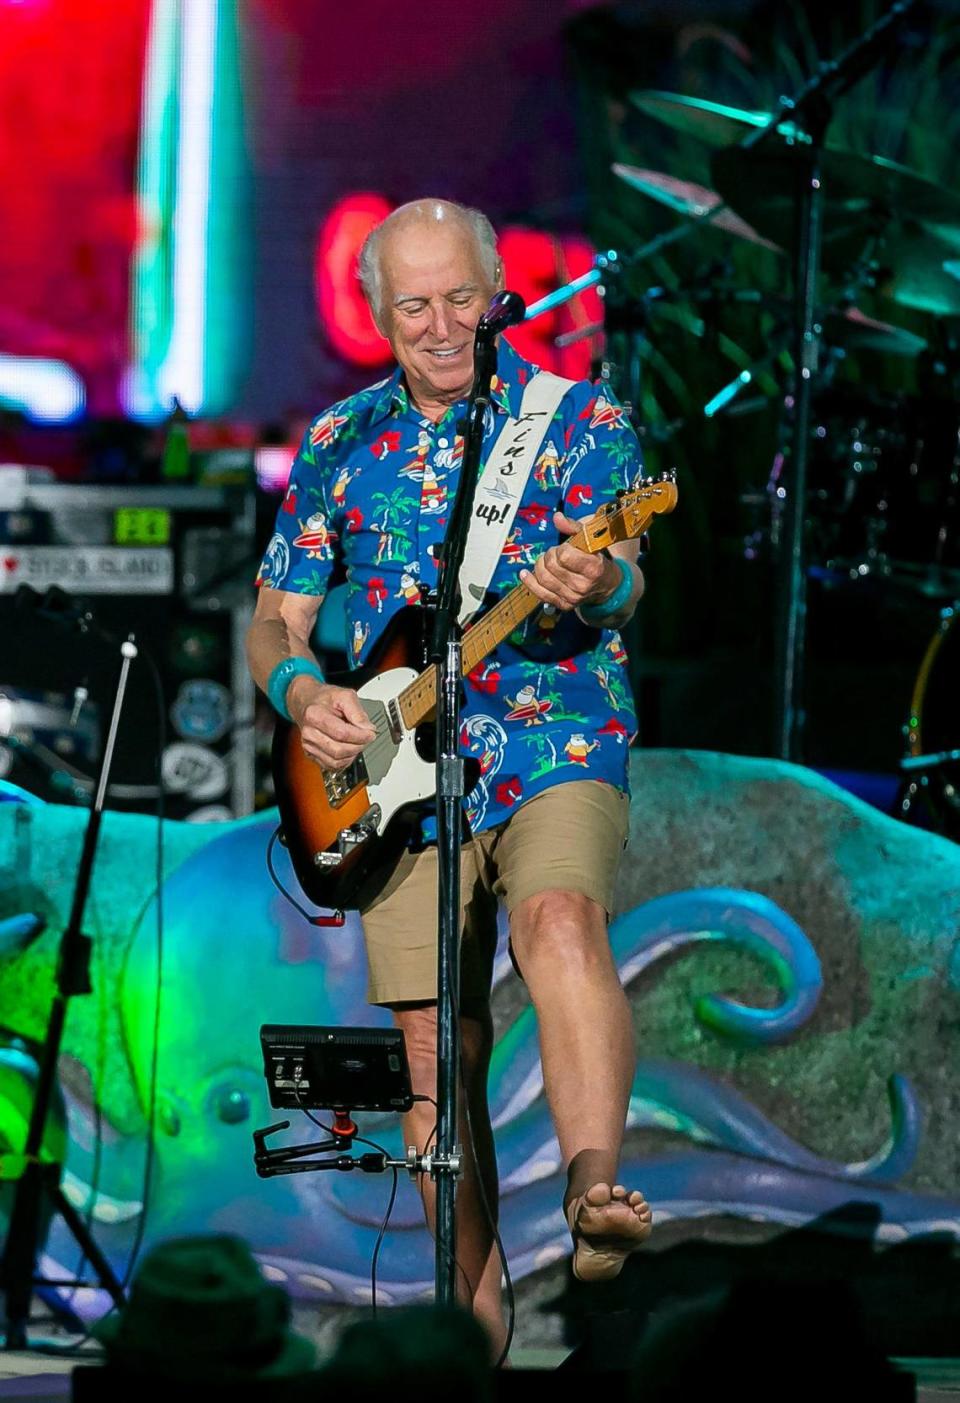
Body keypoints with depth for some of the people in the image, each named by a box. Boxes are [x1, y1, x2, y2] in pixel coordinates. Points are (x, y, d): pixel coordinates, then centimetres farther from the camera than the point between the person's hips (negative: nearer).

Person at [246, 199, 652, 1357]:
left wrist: (595, 586, -39)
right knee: (434, 1053, 2)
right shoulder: (337, 445, 12)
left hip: (558, 751, -3)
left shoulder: (577, 418, 1)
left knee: (559, 919, -34)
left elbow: (620, 577, -14)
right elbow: (274, 621, 17)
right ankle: (477, 1314, 13)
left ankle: (593, 1184, -47)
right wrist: (302, 690, -6)